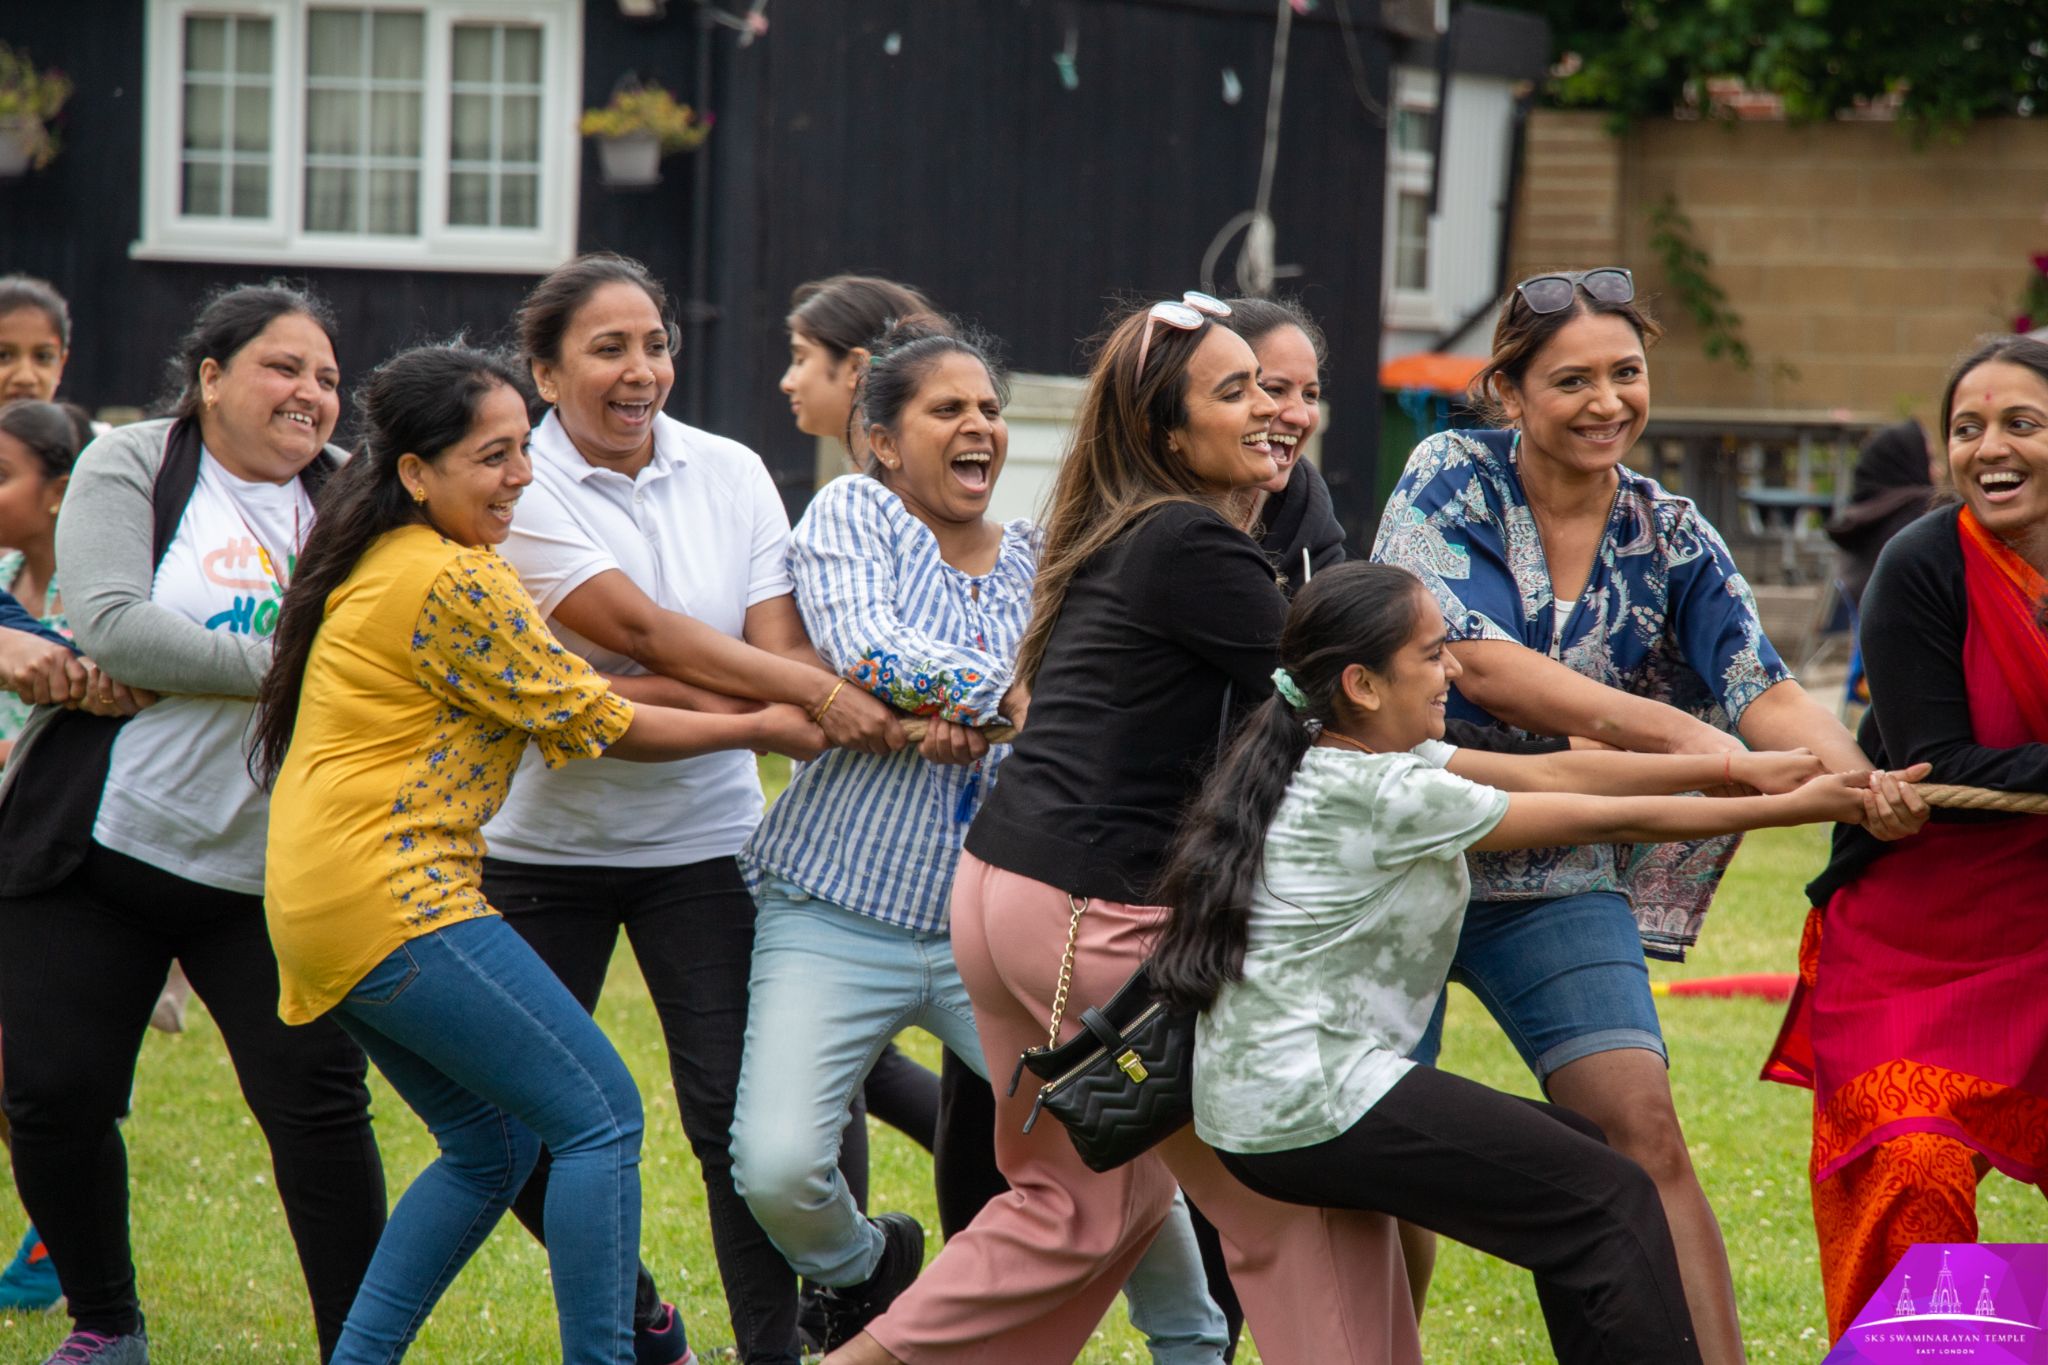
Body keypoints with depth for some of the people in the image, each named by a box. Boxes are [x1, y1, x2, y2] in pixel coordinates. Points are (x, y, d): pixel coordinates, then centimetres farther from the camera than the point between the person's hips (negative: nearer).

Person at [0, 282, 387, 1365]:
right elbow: (111, 623, -16)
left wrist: (172, 665, -15)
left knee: (318, 1097, -8)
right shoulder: (130, 466, -2)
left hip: (268, 869, 1)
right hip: (95, 846, -1)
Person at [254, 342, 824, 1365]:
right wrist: (762, 728, 3)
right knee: (601, 1117, -8)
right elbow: (591, 722, -7)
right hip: (391, 897, -10)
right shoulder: (455, 581, -14)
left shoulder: (377, 565, 17)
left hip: (320, 908, 10)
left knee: (491, 1145, 17)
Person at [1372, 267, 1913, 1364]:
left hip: (1556, 875, 2)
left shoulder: (1670, 538, 2)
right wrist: (1673, 733, -30)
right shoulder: (1452, 479, -8)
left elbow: (1764, 693, -9)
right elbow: (1478, 663, -22)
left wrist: (1856, 779, -31)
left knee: (1644, 1132, -11)